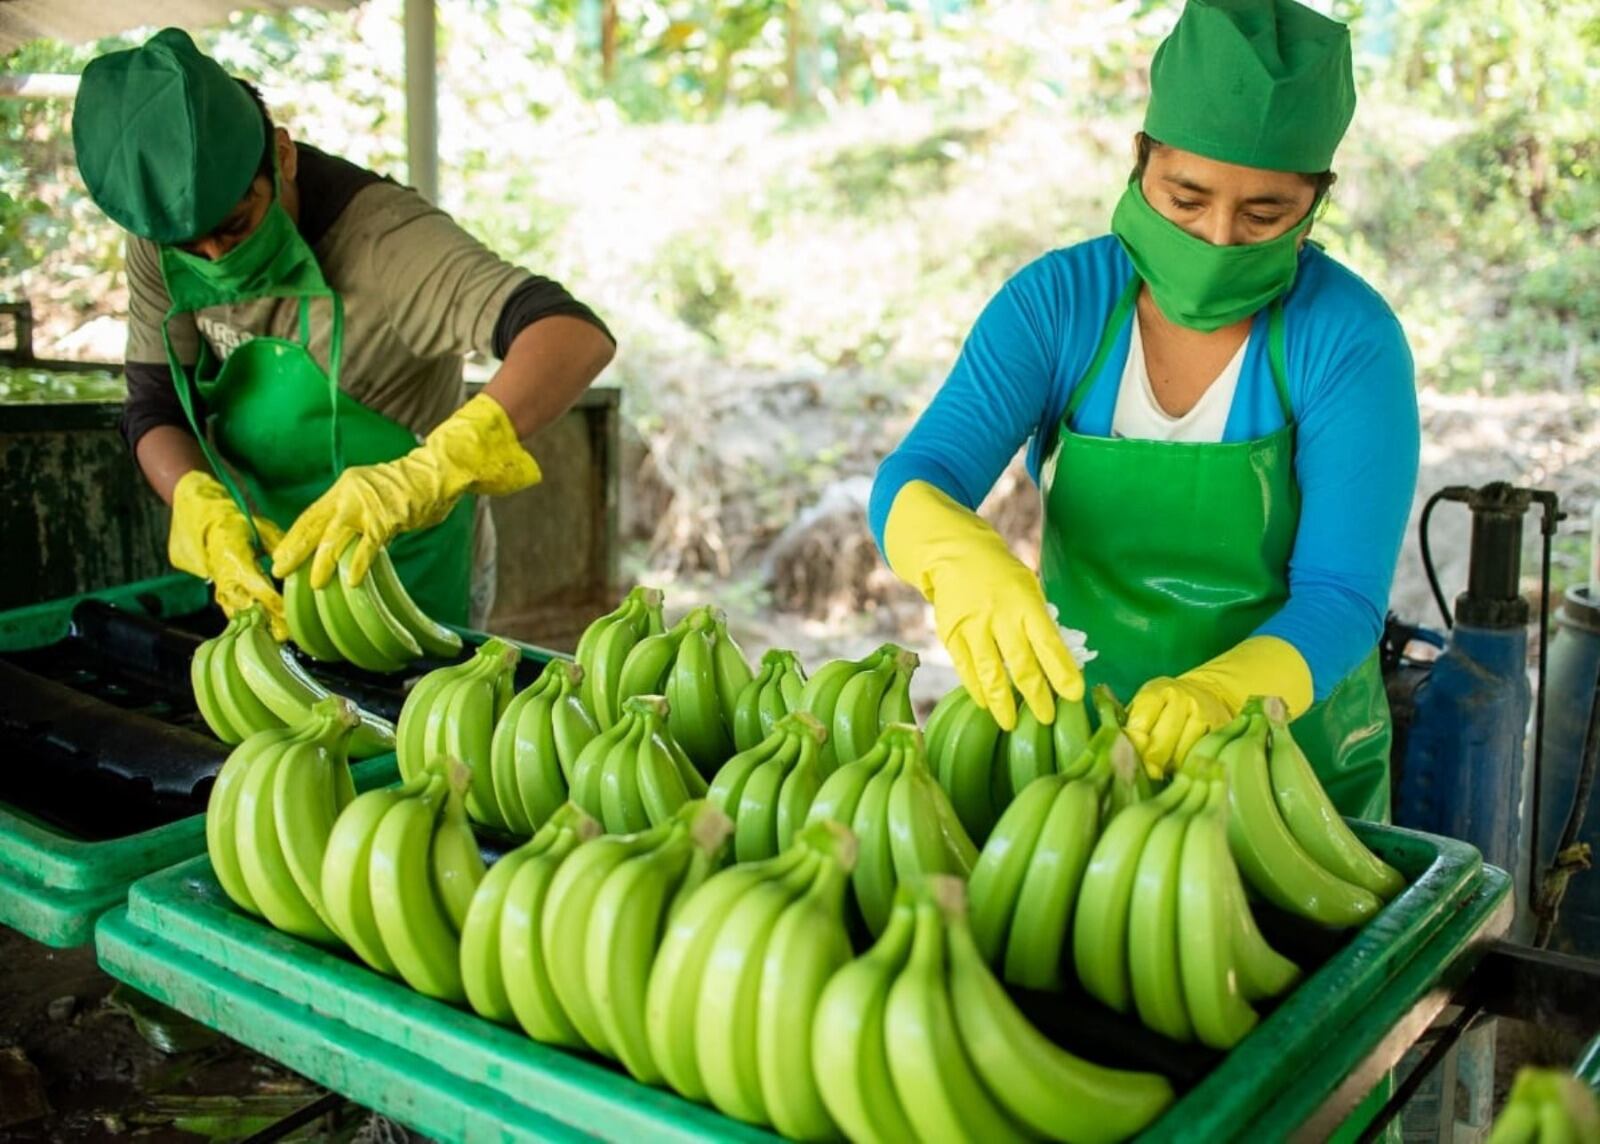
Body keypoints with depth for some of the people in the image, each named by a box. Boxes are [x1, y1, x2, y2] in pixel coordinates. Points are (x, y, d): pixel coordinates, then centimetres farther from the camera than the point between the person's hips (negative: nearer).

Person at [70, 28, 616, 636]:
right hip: (272, 560, 5)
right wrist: (210, 516, -29)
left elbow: (577, 336, -42)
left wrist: (429, 473, -56)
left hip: (408, 572, -5)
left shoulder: (380, 238, -30)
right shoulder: (163, 242, -12)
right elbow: (155, 410, -8)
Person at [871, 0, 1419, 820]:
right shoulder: (1057, 300, -12)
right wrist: (961, 558, -44)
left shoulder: (1349, 341, -17)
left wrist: (1220, 691, -43)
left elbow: (1341, 597, -21)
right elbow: (914, 483, -20)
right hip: (1075, 730, 2)